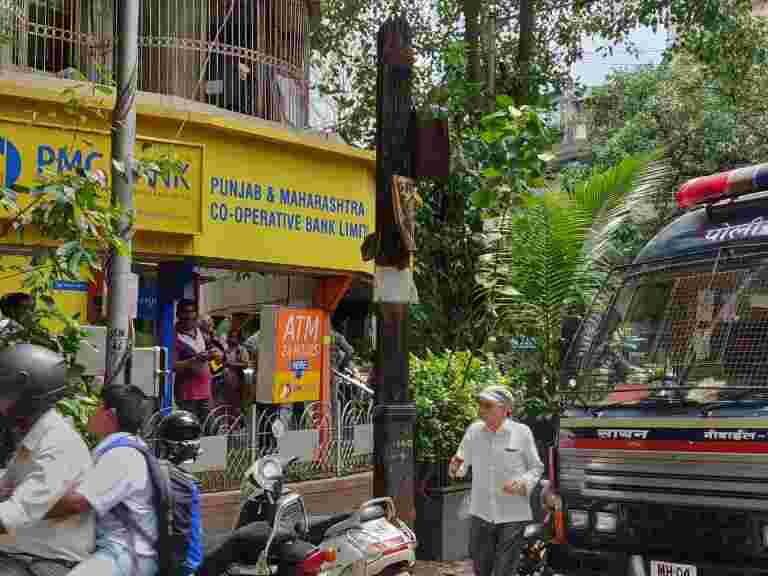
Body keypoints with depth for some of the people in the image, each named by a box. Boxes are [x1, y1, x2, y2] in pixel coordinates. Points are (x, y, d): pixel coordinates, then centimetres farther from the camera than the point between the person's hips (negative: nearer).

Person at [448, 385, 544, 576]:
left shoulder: (522, 432, -6)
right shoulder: (473, 431, 2)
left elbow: (536, 468, 3)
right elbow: (462, 461, 10)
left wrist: (523, 483, -16)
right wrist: (456, 467, -13)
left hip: (512, 515, -3)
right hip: (481, 512, 3)